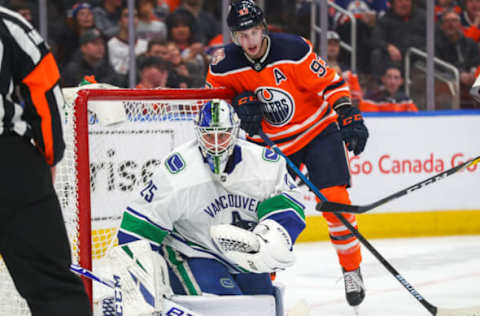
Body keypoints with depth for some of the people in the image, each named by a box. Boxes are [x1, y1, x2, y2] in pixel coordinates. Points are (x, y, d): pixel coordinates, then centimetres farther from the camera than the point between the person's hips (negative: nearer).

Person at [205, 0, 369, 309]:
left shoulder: (293, 49, -22)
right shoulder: (226, 65, -13)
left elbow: (329, 82, -15)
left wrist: (349, 117, -22)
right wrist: (241, 101, -14)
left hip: (317, 130, -3)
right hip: (270, 141, 3)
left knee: (334, 199, -13)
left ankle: (352, 271, 3)